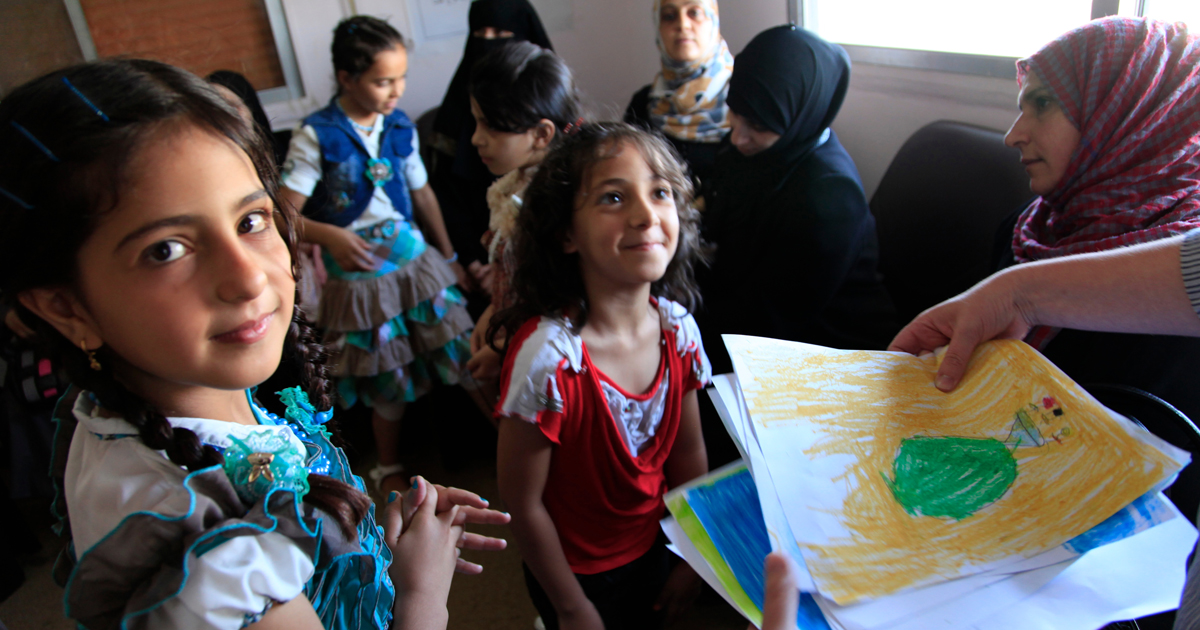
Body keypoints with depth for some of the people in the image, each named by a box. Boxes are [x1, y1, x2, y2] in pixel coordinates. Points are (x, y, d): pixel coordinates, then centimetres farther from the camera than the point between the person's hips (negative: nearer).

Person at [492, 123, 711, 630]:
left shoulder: (677, 327, -16)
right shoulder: (546, 357, -33)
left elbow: (689, 454, -2)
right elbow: (523, 504, -21)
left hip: (654, 549, 5)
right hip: (579, 573, -5)